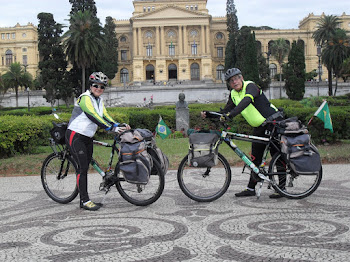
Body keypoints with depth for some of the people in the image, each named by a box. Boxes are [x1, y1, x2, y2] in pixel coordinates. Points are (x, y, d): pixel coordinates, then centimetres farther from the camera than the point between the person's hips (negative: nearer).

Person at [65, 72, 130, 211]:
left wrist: (119, 125, -11)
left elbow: (105, 116, 4)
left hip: (87, 138, 8)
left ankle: (84, 200, 13)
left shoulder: (99, 100, 12)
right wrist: (112, 128, -32)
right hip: (75, 136, -8)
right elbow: (94, 117, -26)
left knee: (84, 168, 9)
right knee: (83, 168, -10)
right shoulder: (85, 98, -15)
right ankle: (84, 201, -6)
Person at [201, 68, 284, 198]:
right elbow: (225, 112, 7)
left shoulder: (250, 86, -15)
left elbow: (246, 101, -35)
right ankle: (251, 188, 16)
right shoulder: (233, 95, 8)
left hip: (273, 122, -8)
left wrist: (231, 114, -47)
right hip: (259, 128, 8)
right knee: (255, 158, 10)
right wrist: (209, 114, -8)